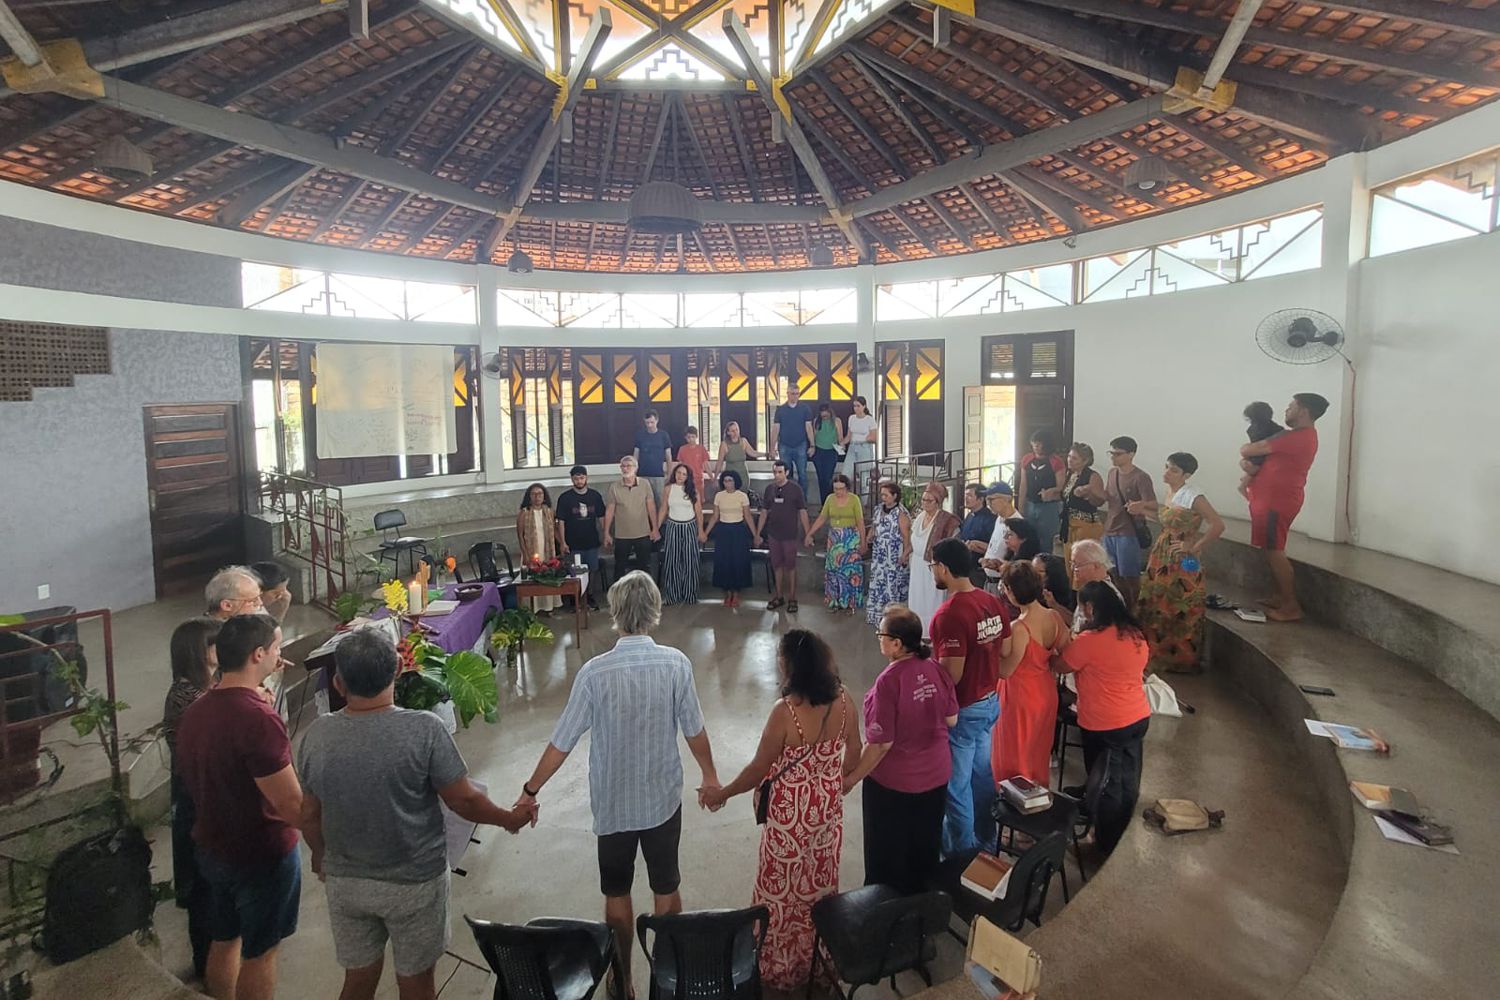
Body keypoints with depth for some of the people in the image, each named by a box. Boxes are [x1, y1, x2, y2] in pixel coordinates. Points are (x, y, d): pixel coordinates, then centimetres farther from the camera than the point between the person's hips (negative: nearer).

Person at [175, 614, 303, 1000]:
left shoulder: (195, 710, -2)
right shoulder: (259, 719, -30)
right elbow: (293, 807, -30)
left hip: (212, 848, 8)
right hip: (262, 856, -8)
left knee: (223, 942, 23)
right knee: (259, 953, 11)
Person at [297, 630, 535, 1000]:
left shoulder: (316, 736, -11)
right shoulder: (424, 729, -24)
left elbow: (310, 815, 2)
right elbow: (464, 801, -16)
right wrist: (509, 818, 2)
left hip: (344, 882, 4)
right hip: (414, 882, -3)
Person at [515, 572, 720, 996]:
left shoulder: (594, 672, -20)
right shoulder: (676, 663, -16)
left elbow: (562, 742, -13)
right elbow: (694, 730, -6)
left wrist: (530, 791, 2)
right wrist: (710, 776, 12)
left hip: (612, 803, -1)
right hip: (663, 797, 1)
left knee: (616, 894, 19)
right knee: (666, 889, 21)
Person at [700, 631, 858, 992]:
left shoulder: (786, 711, -29)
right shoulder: (842, 699, -12)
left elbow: (759, 769, -19)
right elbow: (853, 753, 1)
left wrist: (721, 794, -4)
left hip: (790, 816, -6)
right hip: (828, 809, 6)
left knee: (783, 891, 15)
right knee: (820, 883, 24)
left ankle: (781, 970, 33)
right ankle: (819, 958, 44)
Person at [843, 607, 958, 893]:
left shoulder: (889, 681, -28)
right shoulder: (937, 670, -10)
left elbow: (881, 744, -23)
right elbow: (952, 720, 3)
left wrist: (851, 778, -11)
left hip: (893, 783, -6)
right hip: (936, 776, 6)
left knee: (887, 854, 16)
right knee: (926, 848, 26)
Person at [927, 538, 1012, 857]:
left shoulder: (949, 614, -27)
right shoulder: (993, 602, -2)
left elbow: (951, 674, -26)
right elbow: (1005, 650, 9)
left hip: (961, 710, -8)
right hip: (990, 702, 8)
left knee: (956, 784, 10)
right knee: (982, 774, 23)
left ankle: (962, 852, 24)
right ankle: (985, 838, 39)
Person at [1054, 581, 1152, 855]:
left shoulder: (1090, 640, -22)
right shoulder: (1136, 635, -1)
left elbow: (1059, 667, -9)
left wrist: (1067, 647, 12)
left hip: (1104, 726, -7)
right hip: (1139, 718, 7)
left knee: (1107, 786, 10)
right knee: (1128, 781, 19)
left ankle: (1108, 845, 26)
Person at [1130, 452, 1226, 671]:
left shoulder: (1193, 496, -19)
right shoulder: (1169, 491, 7)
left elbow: (1218, 525, -24)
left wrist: (1195, 548, -18)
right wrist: (1143, 511, 13)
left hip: (1182, 561, -8)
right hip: (1162, 556, 8)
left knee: (1179, 610, 2)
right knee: (1157, 604, 14)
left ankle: (1181, 659, 17)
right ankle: (1158, 653, 30)